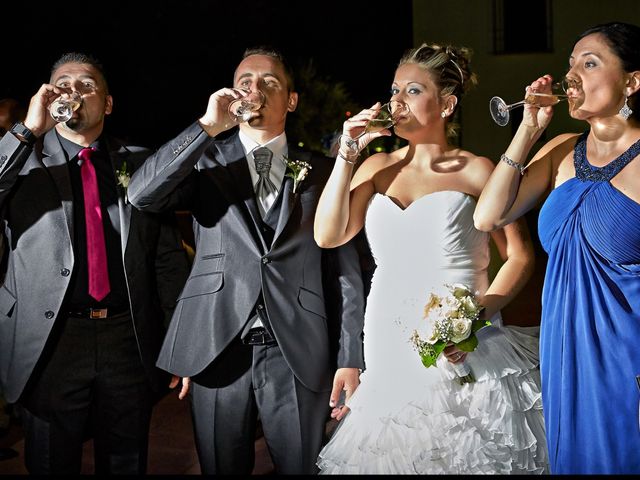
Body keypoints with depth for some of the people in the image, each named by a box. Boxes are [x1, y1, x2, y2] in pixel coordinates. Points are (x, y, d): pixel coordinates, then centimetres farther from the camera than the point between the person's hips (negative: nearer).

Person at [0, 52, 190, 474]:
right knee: (53, 465, 11)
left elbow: (168, 253, 8)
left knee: (127, 464, 15)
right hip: (49, 343, -1)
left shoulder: (138, 161, 8)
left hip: (129, 342, 2)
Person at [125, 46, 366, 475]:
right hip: (217, 352, 0)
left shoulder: (321, 172, 9)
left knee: (303, 466, 6)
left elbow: (345, 269, 6)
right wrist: (208, 126, -11)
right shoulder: (205, 160, 10)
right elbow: (141, 195, -9)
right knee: (222, 468, 12)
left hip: (299, 357, 0)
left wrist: (350, 358, -1)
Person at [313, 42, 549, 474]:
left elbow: (520, 256, -3)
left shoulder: (476, 171, -2)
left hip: (462, 352, -3)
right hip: (388, 350, 4)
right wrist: (348, 153, -2)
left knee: (464, 455, 2)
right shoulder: (377, 167, 11)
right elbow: (328, 236, 0)